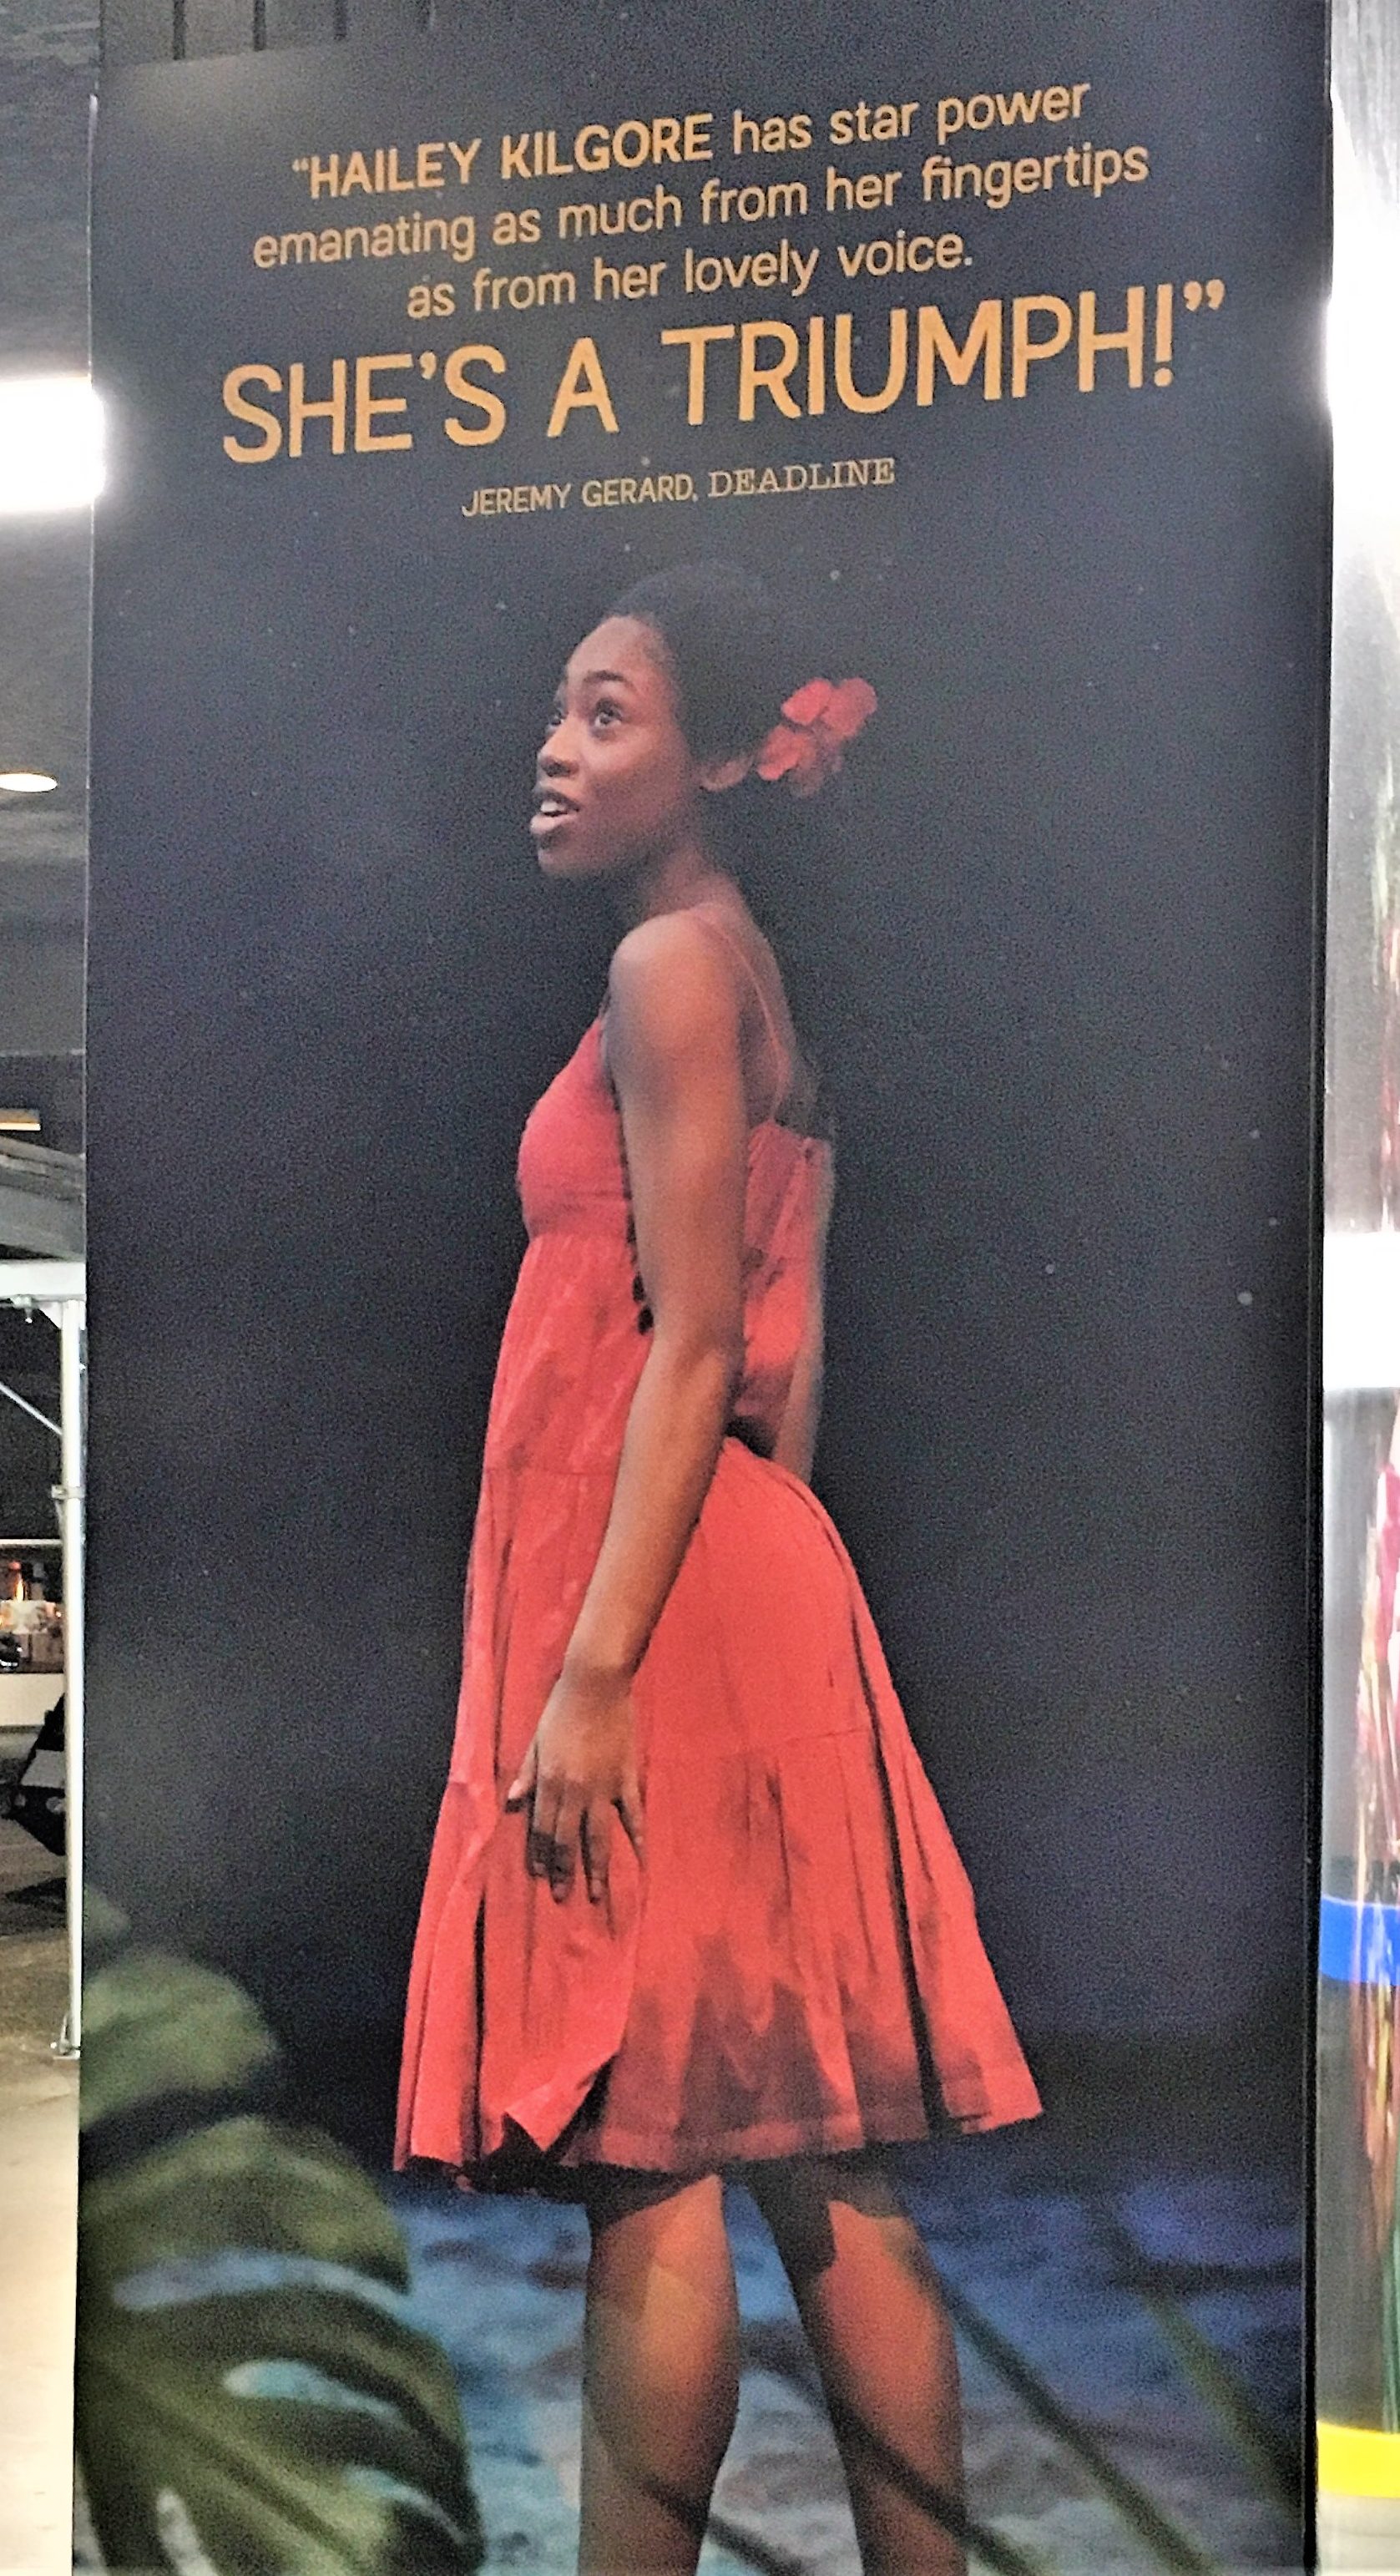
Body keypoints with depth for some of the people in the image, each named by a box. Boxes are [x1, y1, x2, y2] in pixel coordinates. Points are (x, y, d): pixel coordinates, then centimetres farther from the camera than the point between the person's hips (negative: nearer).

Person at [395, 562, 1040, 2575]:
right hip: (745, 1576, 10)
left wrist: (594, 1667, -19)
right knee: (815, 2161, 10)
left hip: (655, 1585, -10)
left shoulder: (675, 960, -7)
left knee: (650, 2154, -4)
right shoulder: (756, 979, 20)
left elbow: (694, 1344, -16)